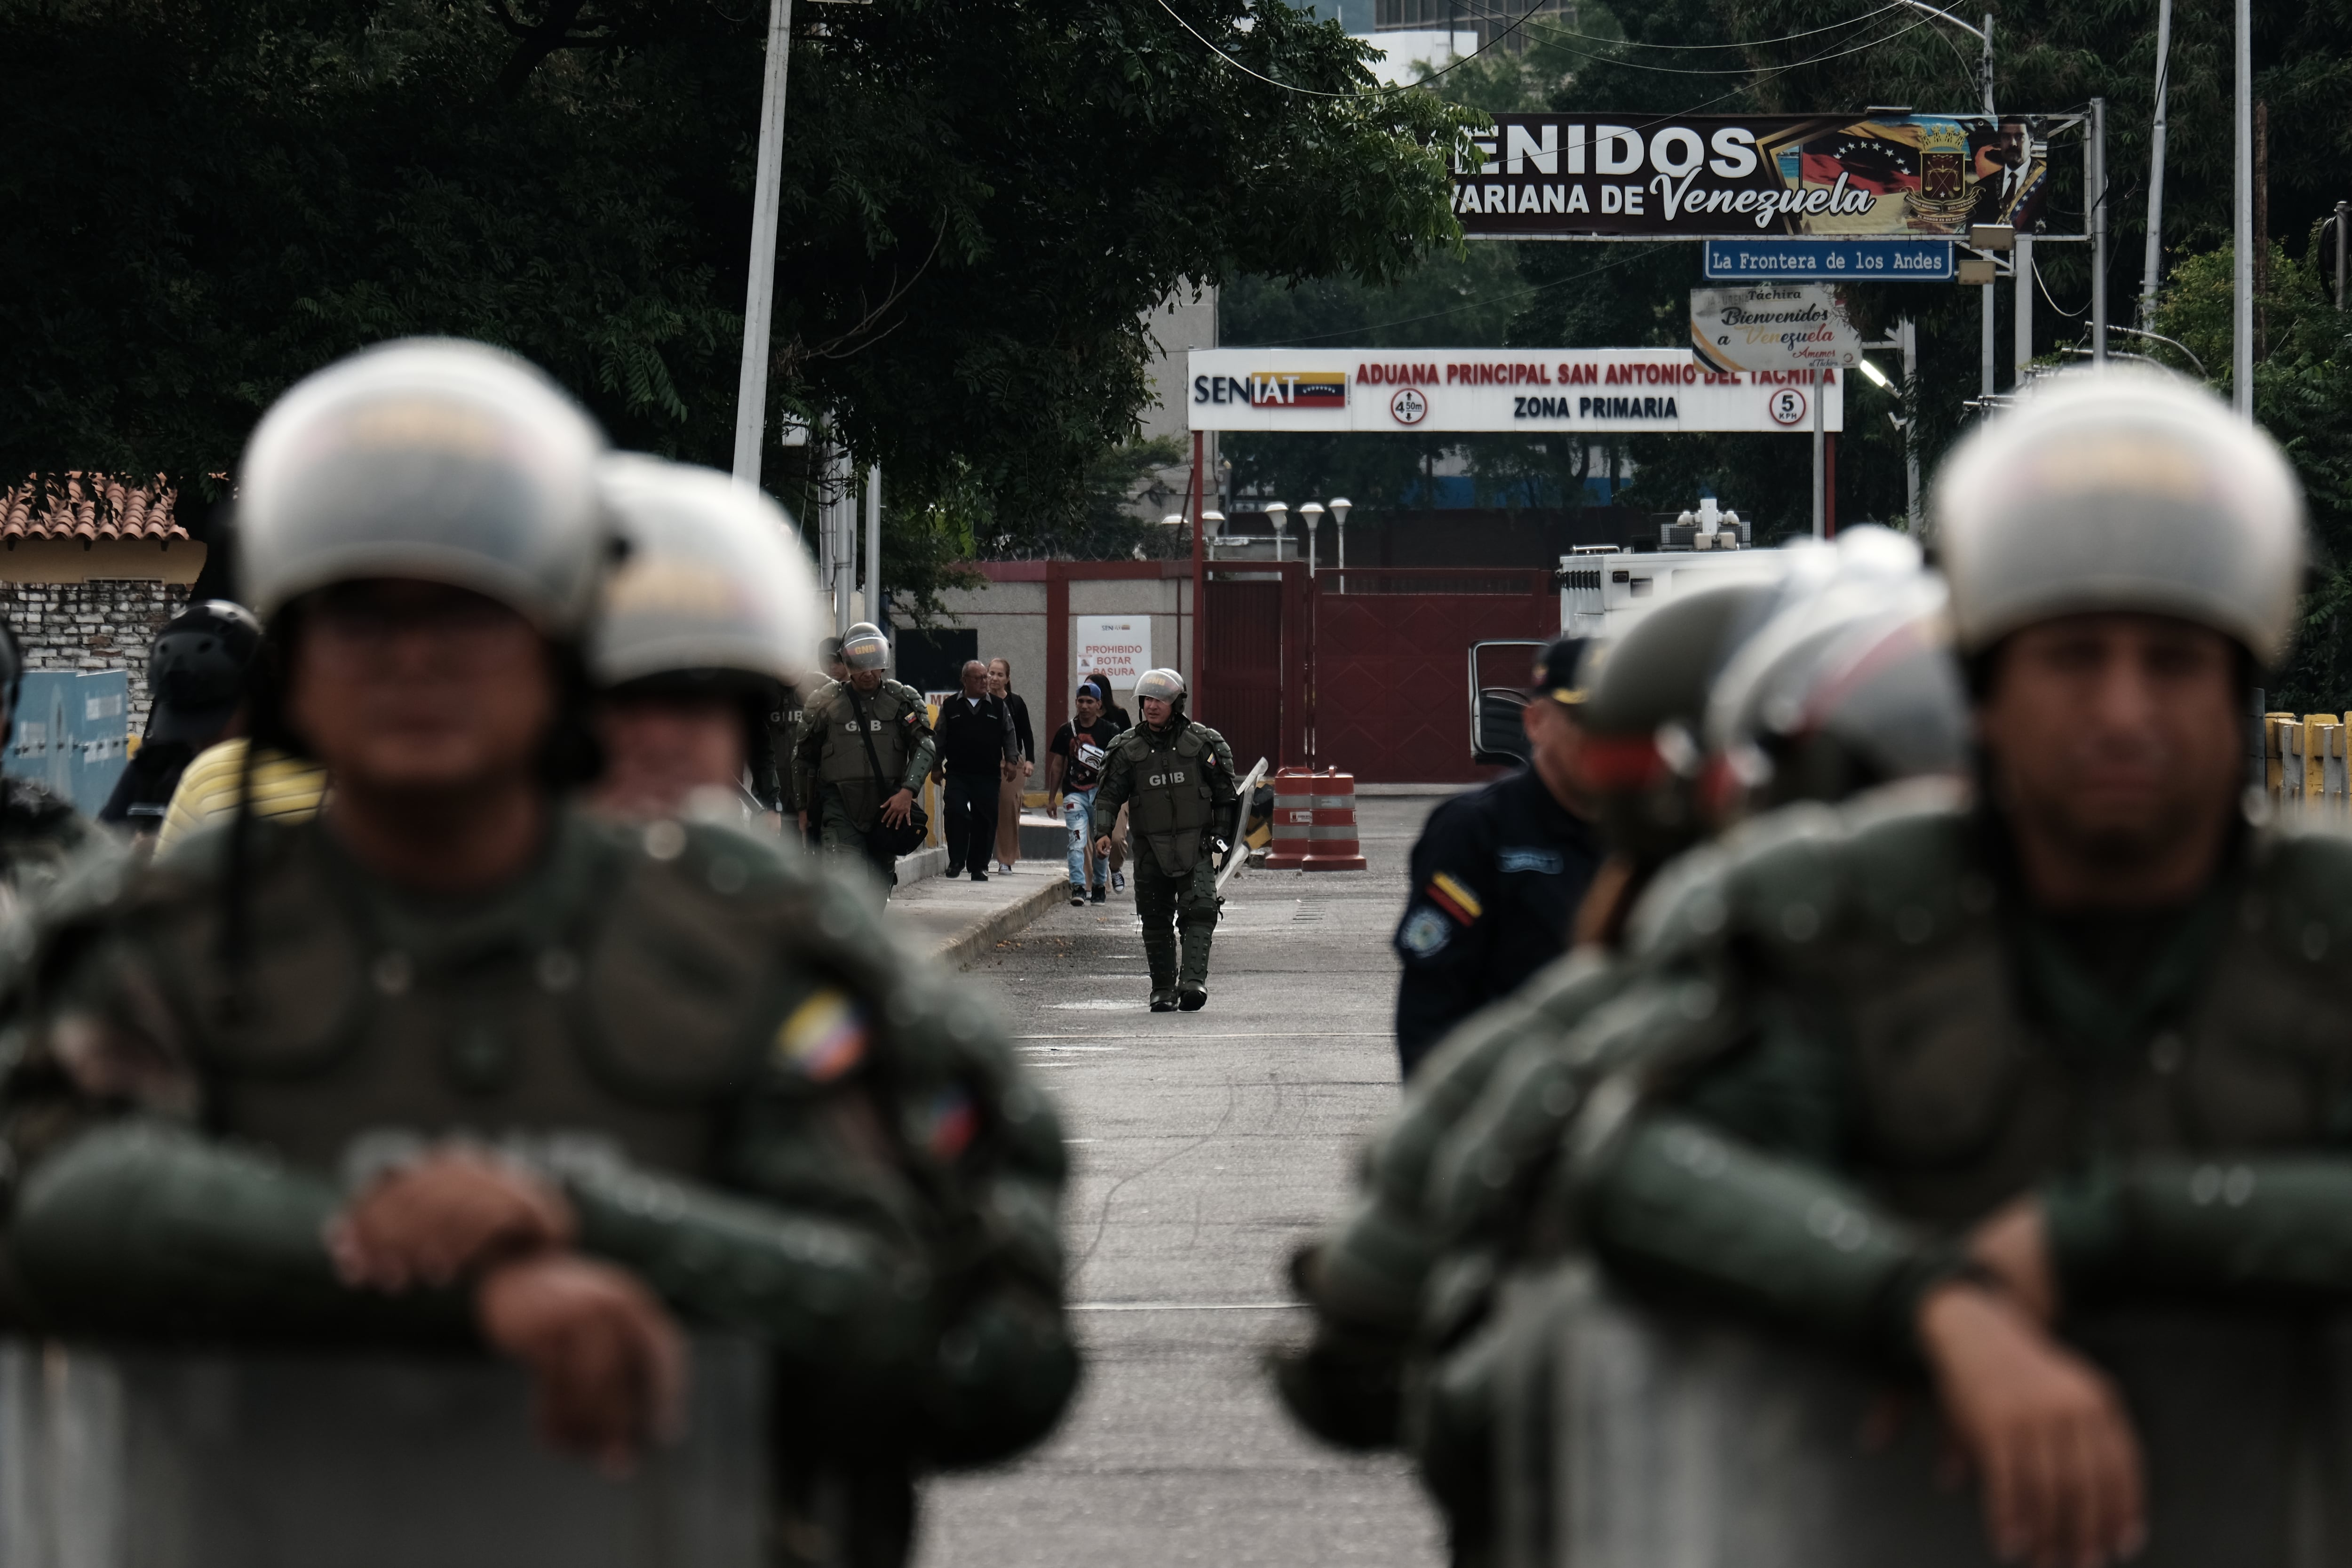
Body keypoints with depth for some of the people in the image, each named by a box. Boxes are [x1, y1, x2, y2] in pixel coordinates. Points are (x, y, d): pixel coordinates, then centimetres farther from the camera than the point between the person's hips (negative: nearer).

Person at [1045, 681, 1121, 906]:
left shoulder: (1109, 732, 0)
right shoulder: (1067, 731, 6)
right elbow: (1057, 765, 13)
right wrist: (1051, 798, 13)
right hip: (1074, 793, 0)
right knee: (1077, 841, -11)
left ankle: (1099, 885, 23)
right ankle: (1078, 887, -16)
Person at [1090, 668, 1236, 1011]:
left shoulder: (1202, 743, 1)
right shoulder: (1129, 748, 5)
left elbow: (1225, 795, 8)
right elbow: (1109, 794, 6)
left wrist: (1220, 837, 6)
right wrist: (1103, 832, -9)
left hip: (1196, 845, -2)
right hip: (1151, 850, 2)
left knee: (1199, 911, -17)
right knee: (1156, 920, 5)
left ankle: (1193, 980, -23)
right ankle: (1163, 989, 14)